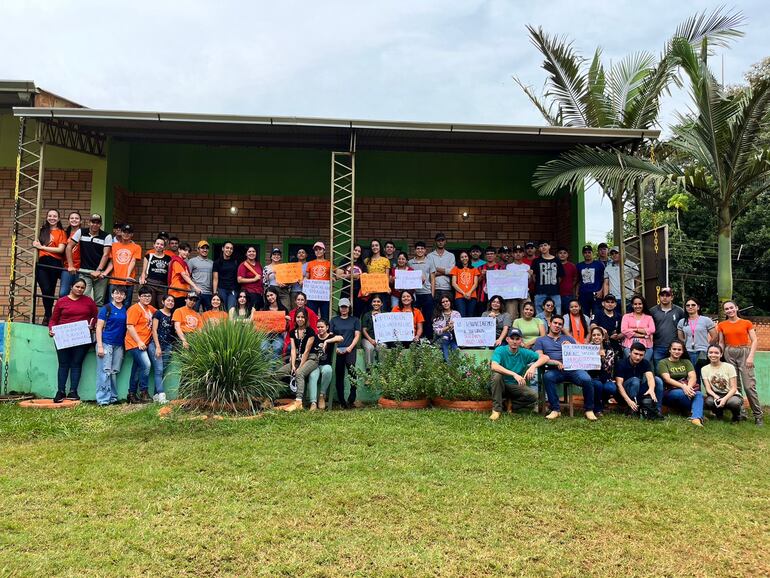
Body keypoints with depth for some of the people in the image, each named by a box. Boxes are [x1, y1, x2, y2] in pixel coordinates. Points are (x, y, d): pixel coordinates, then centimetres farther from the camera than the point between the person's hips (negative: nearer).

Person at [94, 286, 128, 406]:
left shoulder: (125, 310, 12)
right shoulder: (107, 308, -2)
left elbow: (127, 327, 16)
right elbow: (99, 328, -5)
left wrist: (126, 344, 5)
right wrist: (99, 346, -12)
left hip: (119, 345, 5)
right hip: (106, 343, -5)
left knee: (114, 372, 8)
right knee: (105, 371, -6)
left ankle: (112, 397, 13)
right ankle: (103, 399, -4)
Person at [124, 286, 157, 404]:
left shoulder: (150, 308, 13)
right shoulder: (135, 309, -9)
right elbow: (129, 326, -14)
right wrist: (139, 342, -18)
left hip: (144, 343, 9)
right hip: (135, 343, -9)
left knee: (137, 369, 14)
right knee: (146, 364, -19)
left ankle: (132, 394, 25)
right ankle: (144, 392, -8)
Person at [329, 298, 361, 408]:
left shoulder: (355, 320, 14)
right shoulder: (334, 320, 16)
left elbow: (357, 335, 7)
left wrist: (350, 347, -8)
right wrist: (335, 348, -5)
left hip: (350, 350, -2)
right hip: (337, 351, 2)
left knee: (352, 371, -22)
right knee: (339, 376, 3)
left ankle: (351, 399, -20)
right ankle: (342, 402, 9)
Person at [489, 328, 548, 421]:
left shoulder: (524, 353, -3)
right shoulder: (500, 350, -13)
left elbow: (545, 358, -8)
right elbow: (494, 366, -31)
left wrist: (533, 366, -28)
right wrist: (514, 374, -40)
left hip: (516, 386, 2)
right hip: (501, 385, -2)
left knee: (533, 397, -23)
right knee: (497, 375, -35)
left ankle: (510, 405, 3)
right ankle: (496, 409, -23)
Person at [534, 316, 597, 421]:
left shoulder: (568, 338, 26)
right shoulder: (541, 340, 19)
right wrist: (556, 362, -11)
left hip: (572, 368, 2)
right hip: (554, 370, -2)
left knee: (587, 379, -29)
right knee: (547, 376, -36)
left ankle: (589, 410, -8)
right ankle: (555, 409, -24)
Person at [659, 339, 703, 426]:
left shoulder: (686, 362, 16)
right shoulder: (663, 363, 3)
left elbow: (693, 377, -1)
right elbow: (667, 379, -12)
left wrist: (688, 387, -23)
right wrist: (683, 386, -28)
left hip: (686, 389, 3)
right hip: (669, 392, -3)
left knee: (698, 394, -30)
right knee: (682, 394, -37)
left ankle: (696, 418, -48)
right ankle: (698, 412, -17)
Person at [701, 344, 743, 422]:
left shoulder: (729, 367, -4)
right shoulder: (704, 369, 2)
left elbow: (734, 388, -8)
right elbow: (708, 388, -4)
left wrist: (724, 399, -26)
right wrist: (715, 396, -26)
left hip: (730, 395, -1)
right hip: (715, 395, 1)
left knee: (734, 402, -37)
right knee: (708, 401, -34)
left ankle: (737, 416, 1)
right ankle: (719, 414, 3)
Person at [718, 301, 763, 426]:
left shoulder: (747, 323, 3)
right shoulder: (722, 325, 10)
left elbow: (754, 341, 0)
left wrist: (751, 356, -11)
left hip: (744, 353, -3)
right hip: (729, 354, 3)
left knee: (749, 386, -10)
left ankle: (758, 415, -1)